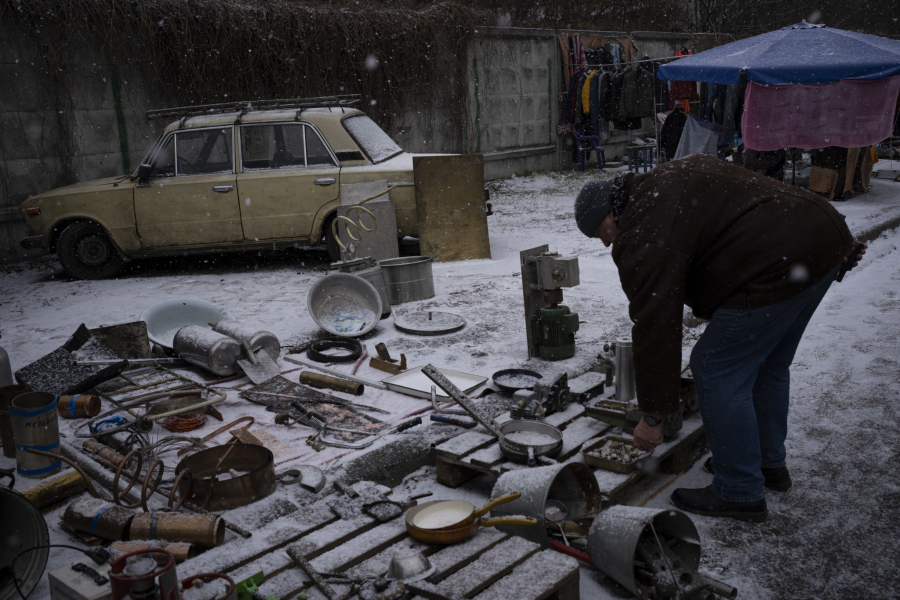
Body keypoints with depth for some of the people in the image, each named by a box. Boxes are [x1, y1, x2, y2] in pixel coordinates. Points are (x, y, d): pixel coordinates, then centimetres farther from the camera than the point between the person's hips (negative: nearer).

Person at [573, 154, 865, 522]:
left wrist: (652, 417, -2)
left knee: (717, 371, -1)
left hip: (779, 266, -11)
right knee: (767, 365, 24)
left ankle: (740, 494, 11)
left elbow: (655, 329, -11)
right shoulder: (660, 183, 19)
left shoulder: (644, 239, -10)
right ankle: (770, 463, 40)